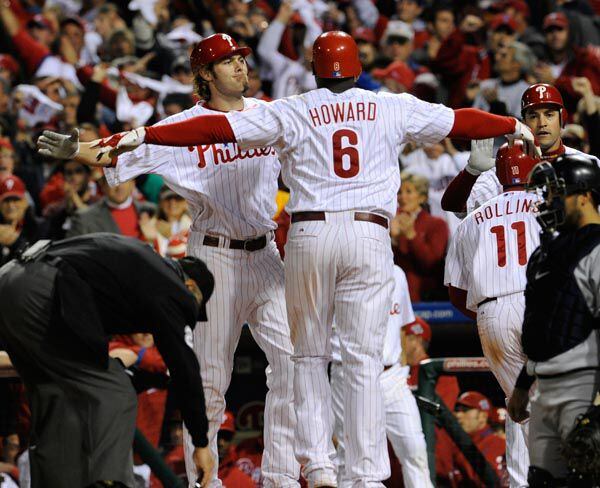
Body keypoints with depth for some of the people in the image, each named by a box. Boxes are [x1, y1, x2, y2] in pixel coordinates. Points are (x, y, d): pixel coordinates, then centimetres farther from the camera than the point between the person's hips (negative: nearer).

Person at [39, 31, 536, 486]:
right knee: (364, 360, -1)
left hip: (310, 235, 0)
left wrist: (140, 135, -7)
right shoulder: (392, 108, 9)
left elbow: (218, 126, -4)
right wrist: (517, 128, 35)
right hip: (370, 237, 0)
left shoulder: (294, 111, 5)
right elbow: (459, 121, 19)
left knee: (309, 355, 12)